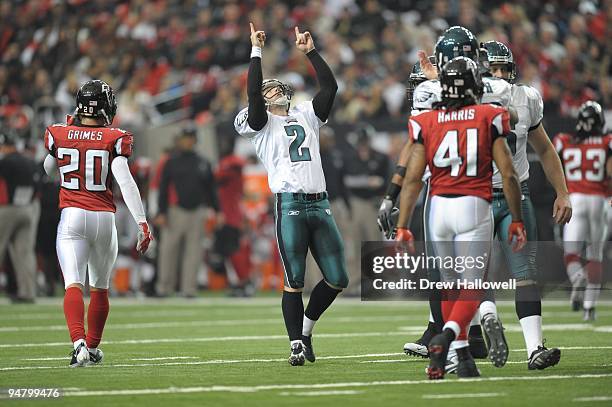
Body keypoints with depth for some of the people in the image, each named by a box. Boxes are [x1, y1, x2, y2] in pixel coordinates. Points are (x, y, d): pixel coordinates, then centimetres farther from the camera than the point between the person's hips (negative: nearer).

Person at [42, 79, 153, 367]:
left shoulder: (59, 134, 1)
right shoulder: (114, 139, -5)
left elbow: (49, 170, 21)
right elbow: (125, 181, -15)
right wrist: (142, 222, -17)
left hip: (71, 216, 0)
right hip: (104, 217, 0)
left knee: (73, 284, -9)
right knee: (100, 287, 18)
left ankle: (79, 342, -31)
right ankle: (93, 348, 28)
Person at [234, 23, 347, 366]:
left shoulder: (306, 116, 20)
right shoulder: (263, 124, 8)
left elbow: (330, 86, 12)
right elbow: (253, 93, -9)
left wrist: (310, 51, 12)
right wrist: (257, 52, -5)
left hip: (320, 205, 5)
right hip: (290, 205, -5)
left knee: (337, 279, 4)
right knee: (294, 282, -4)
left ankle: (306, 329, 23)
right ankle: (297, 344, 5)